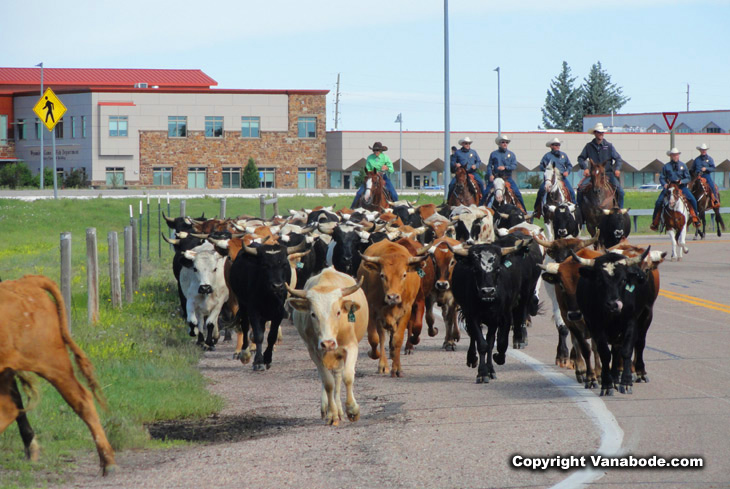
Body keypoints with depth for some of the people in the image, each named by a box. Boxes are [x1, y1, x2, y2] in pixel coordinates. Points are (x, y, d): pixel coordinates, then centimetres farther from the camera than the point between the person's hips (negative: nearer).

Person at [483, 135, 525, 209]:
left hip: (507, 178, 0)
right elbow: (489, 166, 7)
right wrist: (490, 175, -10)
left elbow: (514, 166, -1)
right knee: (486, 193, -12)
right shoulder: (494, 154, 8)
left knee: (517, 193, -9)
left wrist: (505, 167, -17)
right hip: (495, 177, 0)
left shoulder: (511, 154, 9)